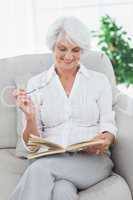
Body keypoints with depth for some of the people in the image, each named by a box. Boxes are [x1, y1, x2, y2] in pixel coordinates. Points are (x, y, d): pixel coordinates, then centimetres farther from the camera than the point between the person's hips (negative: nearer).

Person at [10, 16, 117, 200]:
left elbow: (108, 127, 6)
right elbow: (31, 144, 7)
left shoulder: (99, 81, 9)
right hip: (49, 159, 0)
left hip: (93, 159, 0)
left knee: (40, 169, -30)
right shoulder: (36, 83, 9)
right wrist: (30, 117, -13)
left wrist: (106, 140, -17)